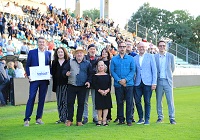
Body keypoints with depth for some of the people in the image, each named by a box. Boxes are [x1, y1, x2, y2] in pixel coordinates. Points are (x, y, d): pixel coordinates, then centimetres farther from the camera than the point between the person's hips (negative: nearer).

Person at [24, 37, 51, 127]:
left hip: (45, 79, 3)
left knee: (42, 99, 6)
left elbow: (50, 66, 15)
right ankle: (27, 119, -5)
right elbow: (27, 65, 5)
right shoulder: (32, 52, 5)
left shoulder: (48, 53, 11)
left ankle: (39, 118, 15)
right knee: (31, 98, -8)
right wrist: (28, 75, -8)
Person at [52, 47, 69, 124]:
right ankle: (61, 118, 14)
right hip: (58, 85, 4)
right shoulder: (54, 62, 14)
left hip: (66, 84, -4)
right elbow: (53, 73, 11)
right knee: (59, 102, 6)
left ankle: (64, 117, 2)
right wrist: (54, 86, 3)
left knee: (65, 101, -6)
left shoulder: (68, 61, 3)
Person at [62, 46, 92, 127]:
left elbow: (90, 74, 8)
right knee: (70, 103, 0)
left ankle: (79, 121, 12)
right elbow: (64, 70, 7)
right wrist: (66, 73, -15)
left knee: (81, 104, 4)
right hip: (71, 86, 0)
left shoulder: (87, 63, 6)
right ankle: (69, 120, 9)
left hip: (82, 87, 0)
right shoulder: (70, 62, 7)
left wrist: (89, 81, -7)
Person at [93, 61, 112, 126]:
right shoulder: (95, 76, 1)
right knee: (99, 107, 0)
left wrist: (107, 90, -13)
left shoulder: (108, 75, 9)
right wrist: (100, 90, -16)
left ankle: (104, 120, 6)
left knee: (106, 106, 1)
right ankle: (99, 120, 11)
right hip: (98, 94, -2)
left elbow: (110, 84, 4)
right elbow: (94, 85, -6)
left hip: (107, 93, 2)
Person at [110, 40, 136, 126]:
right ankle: (121, 119, 16)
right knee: (119, 102, 6)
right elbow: (112, 71, 2)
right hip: (118, 84, 1)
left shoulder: (130, 58, 5)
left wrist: (126, 79, -13)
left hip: (129, 84, -1)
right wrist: (119, 80, -11)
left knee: (129, 102, -1)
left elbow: (133, 70, 0)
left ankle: (129, 120, 7)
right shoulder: (114, 59, 7)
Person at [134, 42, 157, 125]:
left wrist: (154, 83, -6)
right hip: (138, 83, 3)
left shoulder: (150, 57, 4)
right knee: (137, 101, 1)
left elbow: (154, 70, 2)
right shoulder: (135, 58, 12)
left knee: (147, 102, 0)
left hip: (147, 83, -2)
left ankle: (147, 119, 12)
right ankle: (141, 118, 16)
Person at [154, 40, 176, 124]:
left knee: (170, 100, -2)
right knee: (158, 100, 6)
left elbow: (173, 68, 13)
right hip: (158, 81, 1)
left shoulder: (171, 56, 3)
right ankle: (160, 117, 17)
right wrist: (154, 81, 7)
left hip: (167, 81, -1)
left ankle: (172, 118, 3)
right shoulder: (154, 57, 3)